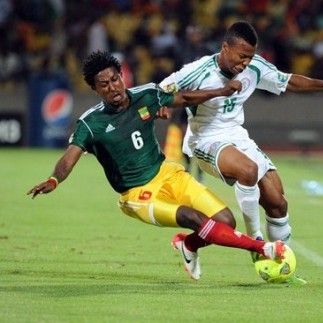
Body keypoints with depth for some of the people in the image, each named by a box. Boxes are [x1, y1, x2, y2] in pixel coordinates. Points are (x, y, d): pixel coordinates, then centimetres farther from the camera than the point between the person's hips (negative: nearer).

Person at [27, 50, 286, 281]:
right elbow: (70, 157, -28)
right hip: (138, 195, -5)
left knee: (225, 221, -9)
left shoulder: (146, 95, -2)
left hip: (167, 174, 5)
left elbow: (183, 99, 16)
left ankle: (189, 245, 23)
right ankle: (262, 249, -16)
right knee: (195, 219, -28)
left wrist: (222, 91, 11)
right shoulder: (91, 124, -15)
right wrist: (54, 181, -48)